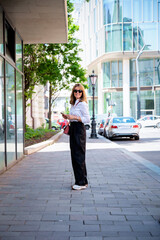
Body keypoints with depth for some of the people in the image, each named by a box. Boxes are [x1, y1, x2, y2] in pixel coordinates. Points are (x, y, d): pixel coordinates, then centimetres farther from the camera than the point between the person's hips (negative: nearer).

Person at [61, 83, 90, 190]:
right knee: (74, 156, 11)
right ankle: (80, 181, 20)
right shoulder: (73, 104, 16)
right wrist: (68, 117, 8)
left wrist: (74, 117, -20)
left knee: (79, 156, -7)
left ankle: (82, 182, 0)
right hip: (73, 129, 9)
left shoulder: (82, 104, -10)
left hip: (79, 130, -9)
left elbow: (87, 119, -16)